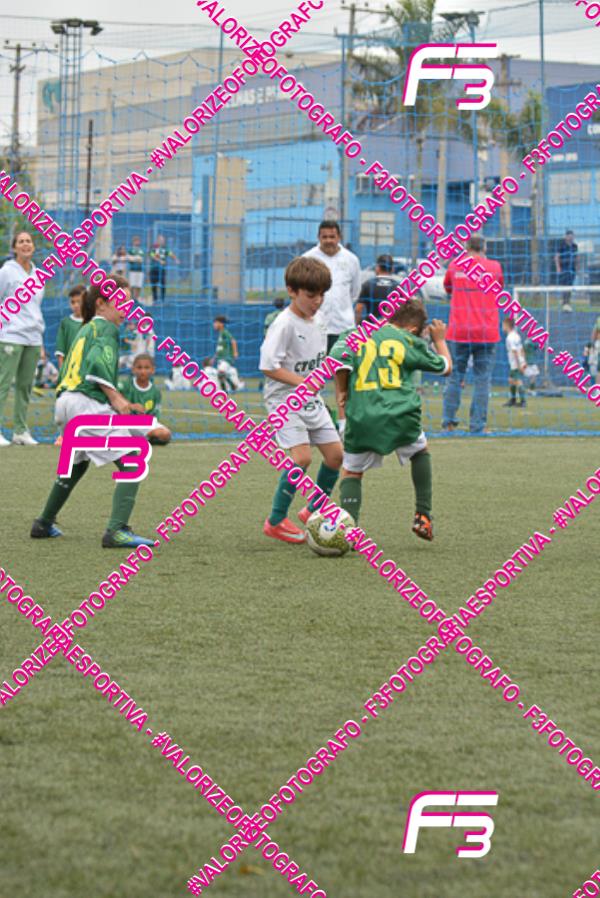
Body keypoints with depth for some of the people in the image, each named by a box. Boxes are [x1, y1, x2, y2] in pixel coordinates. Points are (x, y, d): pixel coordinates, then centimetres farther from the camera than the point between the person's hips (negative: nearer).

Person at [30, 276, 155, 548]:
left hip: (65, 402, 9)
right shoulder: (106, 328, 0)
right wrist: (116, 398, -16)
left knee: (76, 465, 32)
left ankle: (44, 524, 42)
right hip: (88, 405, -9)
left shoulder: (85, 329, 25)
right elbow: (98, 362, -17)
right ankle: (117, 531, -28)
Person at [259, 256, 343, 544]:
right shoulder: (284, 324, -19)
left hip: (311, 401, 8)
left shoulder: (318, 320, 6)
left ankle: (313, 511, 26)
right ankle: (276, 521, -7)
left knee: (335, 453, 6)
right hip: (284, 399, -8)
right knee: (302, 456, -20)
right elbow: (268, 366, -23)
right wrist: (301, 382, -25)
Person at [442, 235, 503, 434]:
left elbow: (447, 288, 21)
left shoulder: (455, 266, 4)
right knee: (482, 379, 1)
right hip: (486, 333, -1)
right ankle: (477, 425, -2)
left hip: (458, 332, 1)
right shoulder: (494, 267, 2)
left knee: (455, 377, 10)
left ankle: (448, 421, 8)